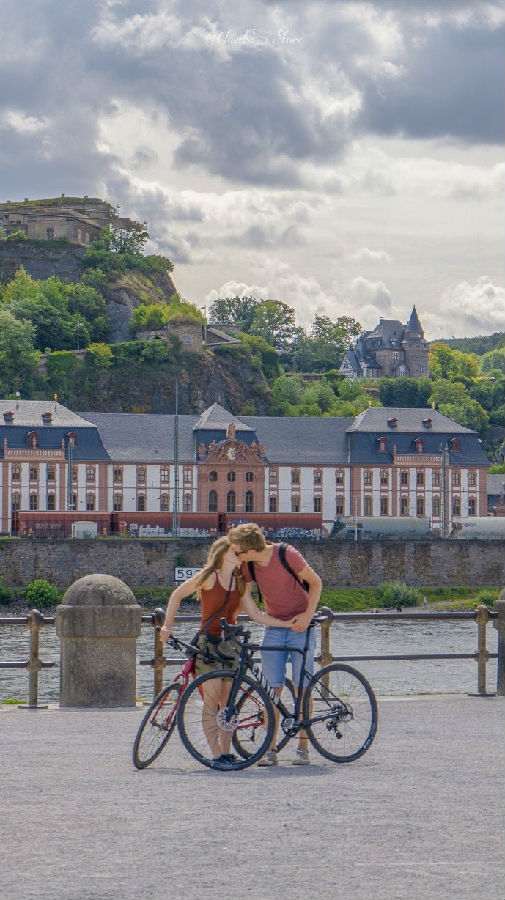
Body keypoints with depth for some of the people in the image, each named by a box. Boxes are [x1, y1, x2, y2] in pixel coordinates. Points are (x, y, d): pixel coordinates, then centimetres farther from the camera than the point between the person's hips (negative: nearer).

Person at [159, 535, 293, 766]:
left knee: (227, 703, 4)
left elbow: (255, 614, 8)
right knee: (212, 703, -9)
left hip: (230, 643, 5)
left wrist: (288, 623, 0)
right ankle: (217, 754, -10)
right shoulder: (209, 576, -5)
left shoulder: (239, 582, 10)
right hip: (209, 643, -5)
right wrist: (167, 625, -4)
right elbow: (177, 595, 3)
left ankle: (226, 752, 10)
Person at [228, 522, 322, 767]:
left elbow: (315, 582, -7)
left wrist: (308, 614, -15)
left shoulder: (287, 554, -18)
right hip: (273, 628, 4)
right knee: (272, 689, -3)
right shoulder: (247, 565, -6)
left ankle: (303, 747, 4)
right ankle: (270, 749, 0)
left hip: (300, 627, -4)